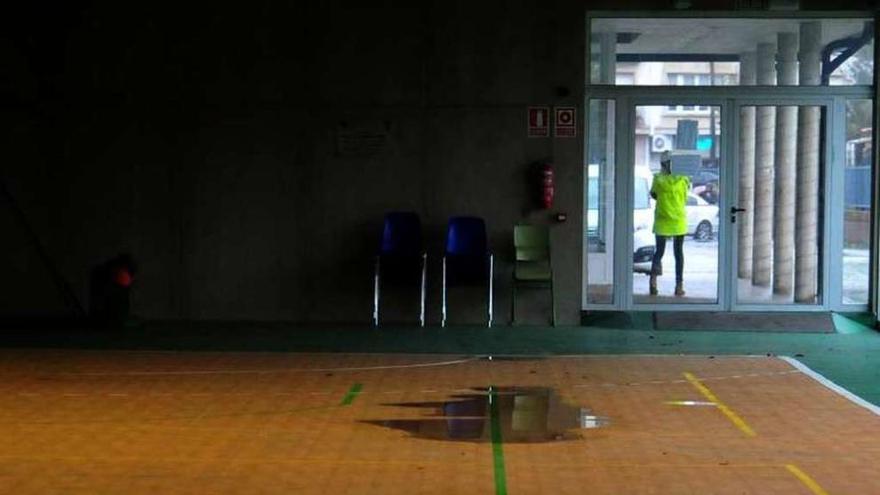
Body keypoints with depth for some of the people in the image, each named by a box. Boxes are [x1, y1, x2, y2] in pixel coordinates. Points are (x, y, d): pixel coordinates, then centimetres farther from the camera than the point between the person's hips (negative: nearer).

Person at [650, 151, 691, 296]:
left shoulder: (658, 179, -7)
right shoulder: (683, 179, -6)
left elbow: (653, 194, 7)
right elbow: (685, 198, 5)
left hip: (662, 221, 0)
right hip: (679, 220, 0)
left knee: (659, 251, 7)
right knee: (679, 253, 10)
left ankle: (653, 279, -18)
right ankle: (679, 285, 8)